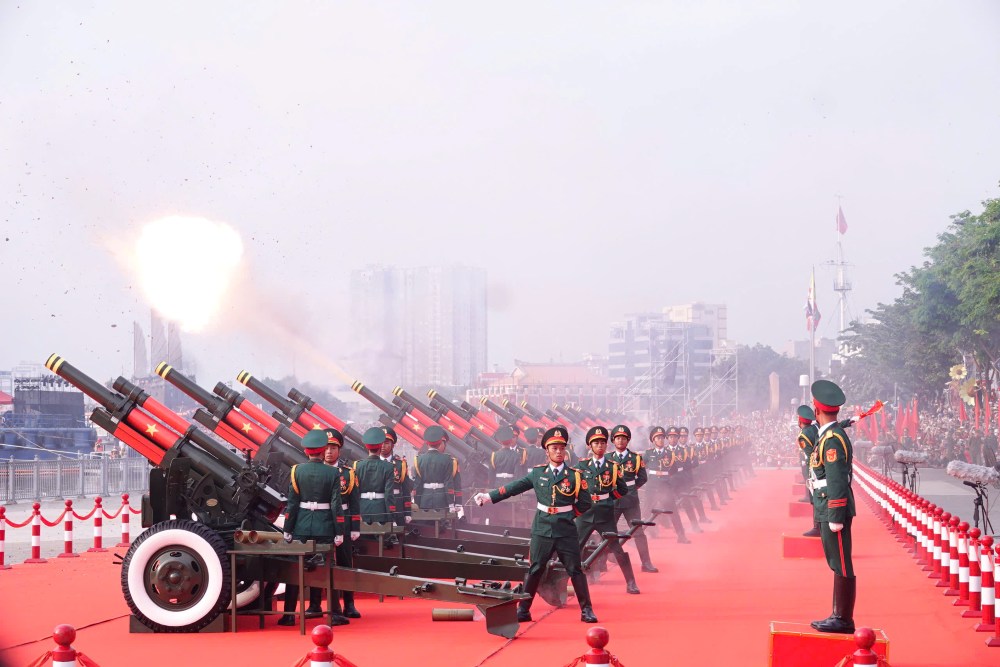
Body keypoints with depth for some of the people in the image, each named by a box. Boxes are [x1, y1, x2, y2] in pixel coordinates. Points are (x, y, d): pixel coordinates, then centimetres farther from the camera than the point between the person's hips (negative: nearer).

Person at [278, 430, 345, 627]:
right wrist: (339, 532, -3)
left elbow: (291, 503, -2)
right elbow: (336, 505, -6)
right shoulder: (332, 474, -4)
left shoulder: (297, 471, -2)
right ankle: (333, 614, 5)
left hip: (301, 526, 1)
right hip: (324, 527, -1)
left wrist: (288, 530, 1)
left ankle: (289, 614, 8)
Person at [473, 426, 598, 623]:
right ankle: (523, 610, 12)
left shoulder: (575, 475, -1)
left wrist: (567, 513, -1)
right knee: (534, 570, 5)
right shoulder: (537, 472, 4)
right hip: (542, 530, 1)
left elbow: (585, 504, 2)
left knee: (575, 570, 0)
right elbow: (513, 487, 7)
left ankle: (587, 610, 9)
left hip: (566, 530, -1)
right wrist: (488, 497, 5)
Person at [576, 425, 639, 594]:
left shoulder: (613, 466, 2)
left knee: (617, 548, 0)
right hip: (585, 513, 1)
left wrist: (607, 497, -4)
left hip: (605, 515, -1)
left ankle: (630, 583, 11)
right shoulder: (582, 465, 4)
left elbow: (623, 490, 3)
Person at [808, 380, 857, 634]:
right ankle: (838, 616, 20)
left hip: (834, 510, -10)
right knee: (837, 564, 13)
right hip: (828, 511, 10)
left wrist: (836, 517, -20)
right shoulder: (830, 435, 14)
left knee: (841, 565, -4)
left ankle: (844, 620, 0)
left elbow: (837, 481, -20)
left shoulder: (832, 439, -16)